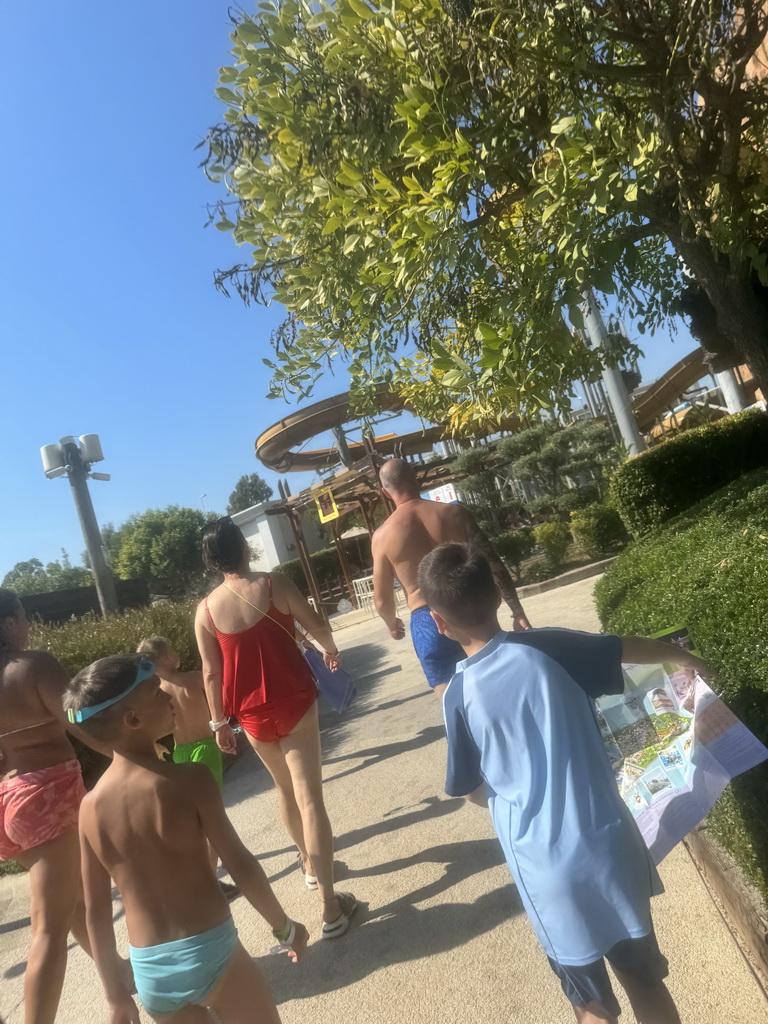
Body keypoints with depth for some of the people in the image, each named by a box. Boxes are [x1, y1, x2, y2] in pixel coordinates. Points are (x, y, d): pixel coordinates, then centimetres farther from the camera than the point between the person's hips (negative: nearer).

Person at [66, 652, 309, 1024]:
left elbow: (95, 912, 3)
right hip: (209, 954, -4)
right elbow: (241, 866, -14)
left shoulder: (90, 805, -4)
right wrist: (284, 927, 1)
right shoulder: (189, 780, -19)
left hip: (149, 971, 5)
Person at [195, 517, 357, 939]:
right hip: (294, 702, -3)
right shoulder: (274, 584, -12)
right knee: (309, 797, 0)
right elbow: (317, 625, -3)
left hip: (252, 714, 3)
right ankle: (331, 906, 3)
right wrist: (331, 650, 17)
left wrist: (220, 722, 7)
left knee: (284, 787, 25)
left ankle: (309, 863, 46)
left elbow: (211, 673, -3)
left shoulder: (206, 610, -6)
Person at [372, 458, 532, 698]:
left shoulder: (382, 535, -6)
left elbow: (382, 601, 1)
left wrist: (392, 624, 21)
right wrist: (517, 610, 3)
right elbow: (494, 565, -5)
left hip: (427, 622, -2)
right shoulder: (455, 513, -3)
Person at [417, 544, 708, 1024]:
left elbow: (475, 792, -2)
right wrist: (682, 657, 28)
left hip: (550, 872, -2)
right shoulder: (550, 647, -10)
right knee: (645, 980, 25)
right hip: (612, 844, 3)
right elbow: (629, 647, 8)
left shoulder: (459, 696, -15)